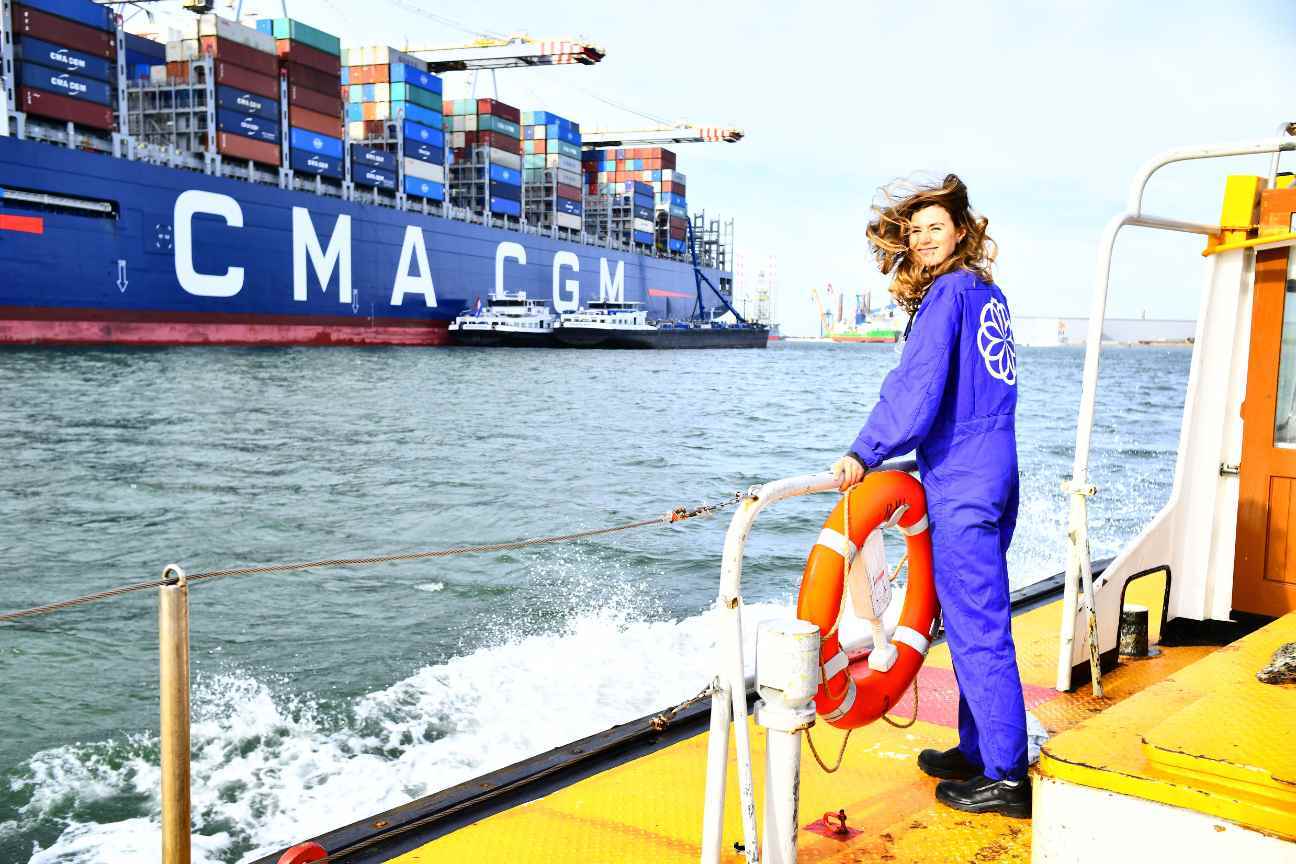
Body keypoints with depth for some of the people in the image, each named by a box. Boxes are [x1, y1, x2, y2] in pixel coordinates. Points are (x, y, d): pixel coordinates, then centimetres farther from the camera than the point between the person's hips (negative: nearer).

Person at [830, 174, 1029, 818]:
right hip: (993, 470, 9)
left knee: (976, 626, -4)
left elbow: (918, 385, -20)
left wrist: (865, 453, -18)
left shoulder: (947, 292, -11)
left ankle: (1005, 778, 4)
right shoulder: (989, 293, 16)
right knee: (976, 619, 16)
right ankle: (979, 751, 27)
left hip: (962, 481, -9)